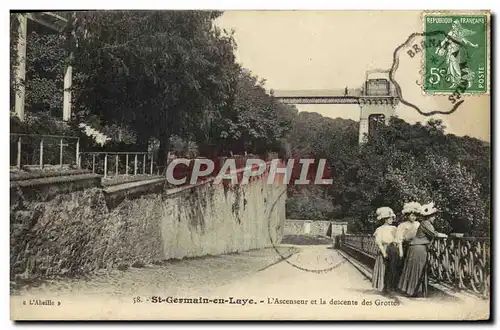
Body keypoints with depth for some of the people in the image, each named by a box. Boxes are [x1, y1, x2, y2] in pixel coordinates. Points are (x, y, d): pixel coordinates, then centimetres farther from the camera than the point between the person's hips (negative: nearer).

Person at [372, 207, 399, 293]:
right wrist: (383, 252, -16)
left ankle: (391, 286, 13)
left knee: (393, 269, 4)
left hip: (393, 250, 4)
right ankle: (383, 287, 7)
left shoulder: (393, 228, 12)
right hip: (384, 249, -4)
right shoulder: (380, 229, -2)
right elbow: (378, 241, -8)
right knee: (384, 269, -2)